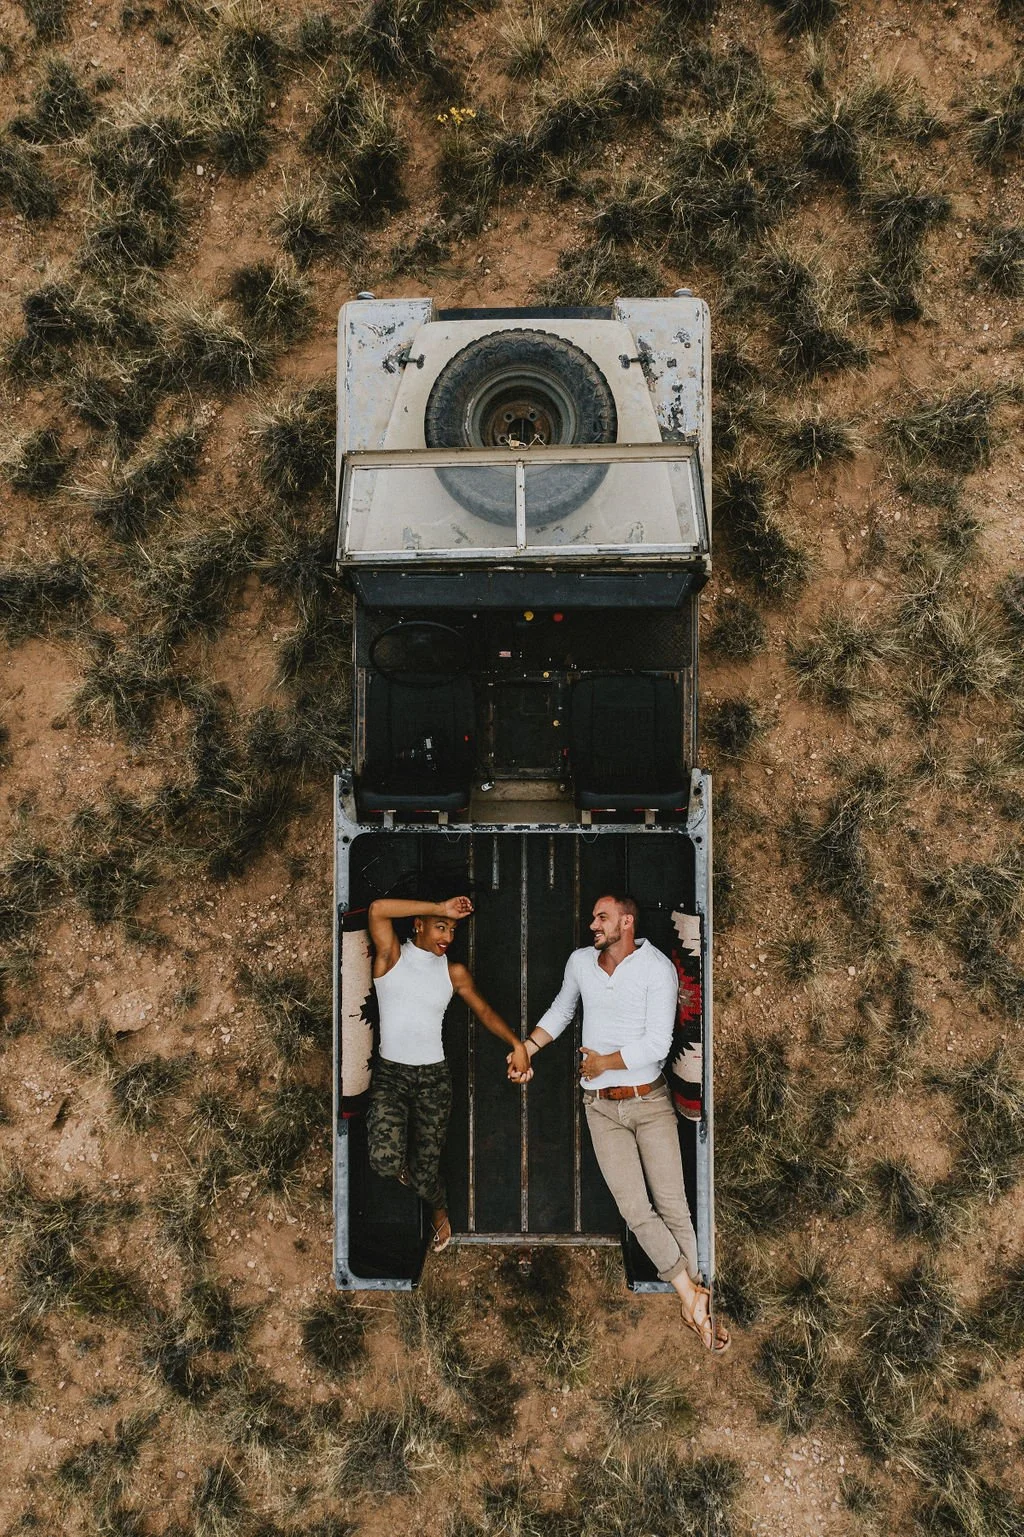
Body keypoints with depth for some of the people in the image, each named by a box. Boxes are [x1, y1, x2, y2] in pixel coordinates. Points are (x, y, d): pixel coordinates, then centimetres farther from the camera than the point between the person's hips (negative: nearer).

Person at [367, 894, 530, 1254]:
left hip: (434, 1076, 2)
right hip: (390, 1072, -2)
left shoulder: (454, 972, 5)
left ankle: (439, 1211, 39)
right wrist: (440, 908, -20)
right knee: (384, 1161, -20)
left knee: (424, 1169, 4)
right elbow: (378, 909, -21)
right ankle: (400, 1161, 18)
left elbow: (484, 1011, 12)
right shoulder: (392, 956, -5)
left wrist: (517, 1043, -2)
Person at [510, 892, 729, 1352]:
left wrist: (603, 1062, -9)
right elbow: (560, 1012, 20)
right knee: (635, 1209, -5)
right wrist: (526, 1048, 9)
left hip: (650, 1102, -3)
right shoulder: (580, 962, 2)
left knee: (673, 1206, -1)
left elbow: (656, 1044, -18)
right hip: (602, 1107, 3)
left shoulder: (657, 968, -13)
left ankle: (692, 1307, 12)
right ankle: (692, 1295, 4)